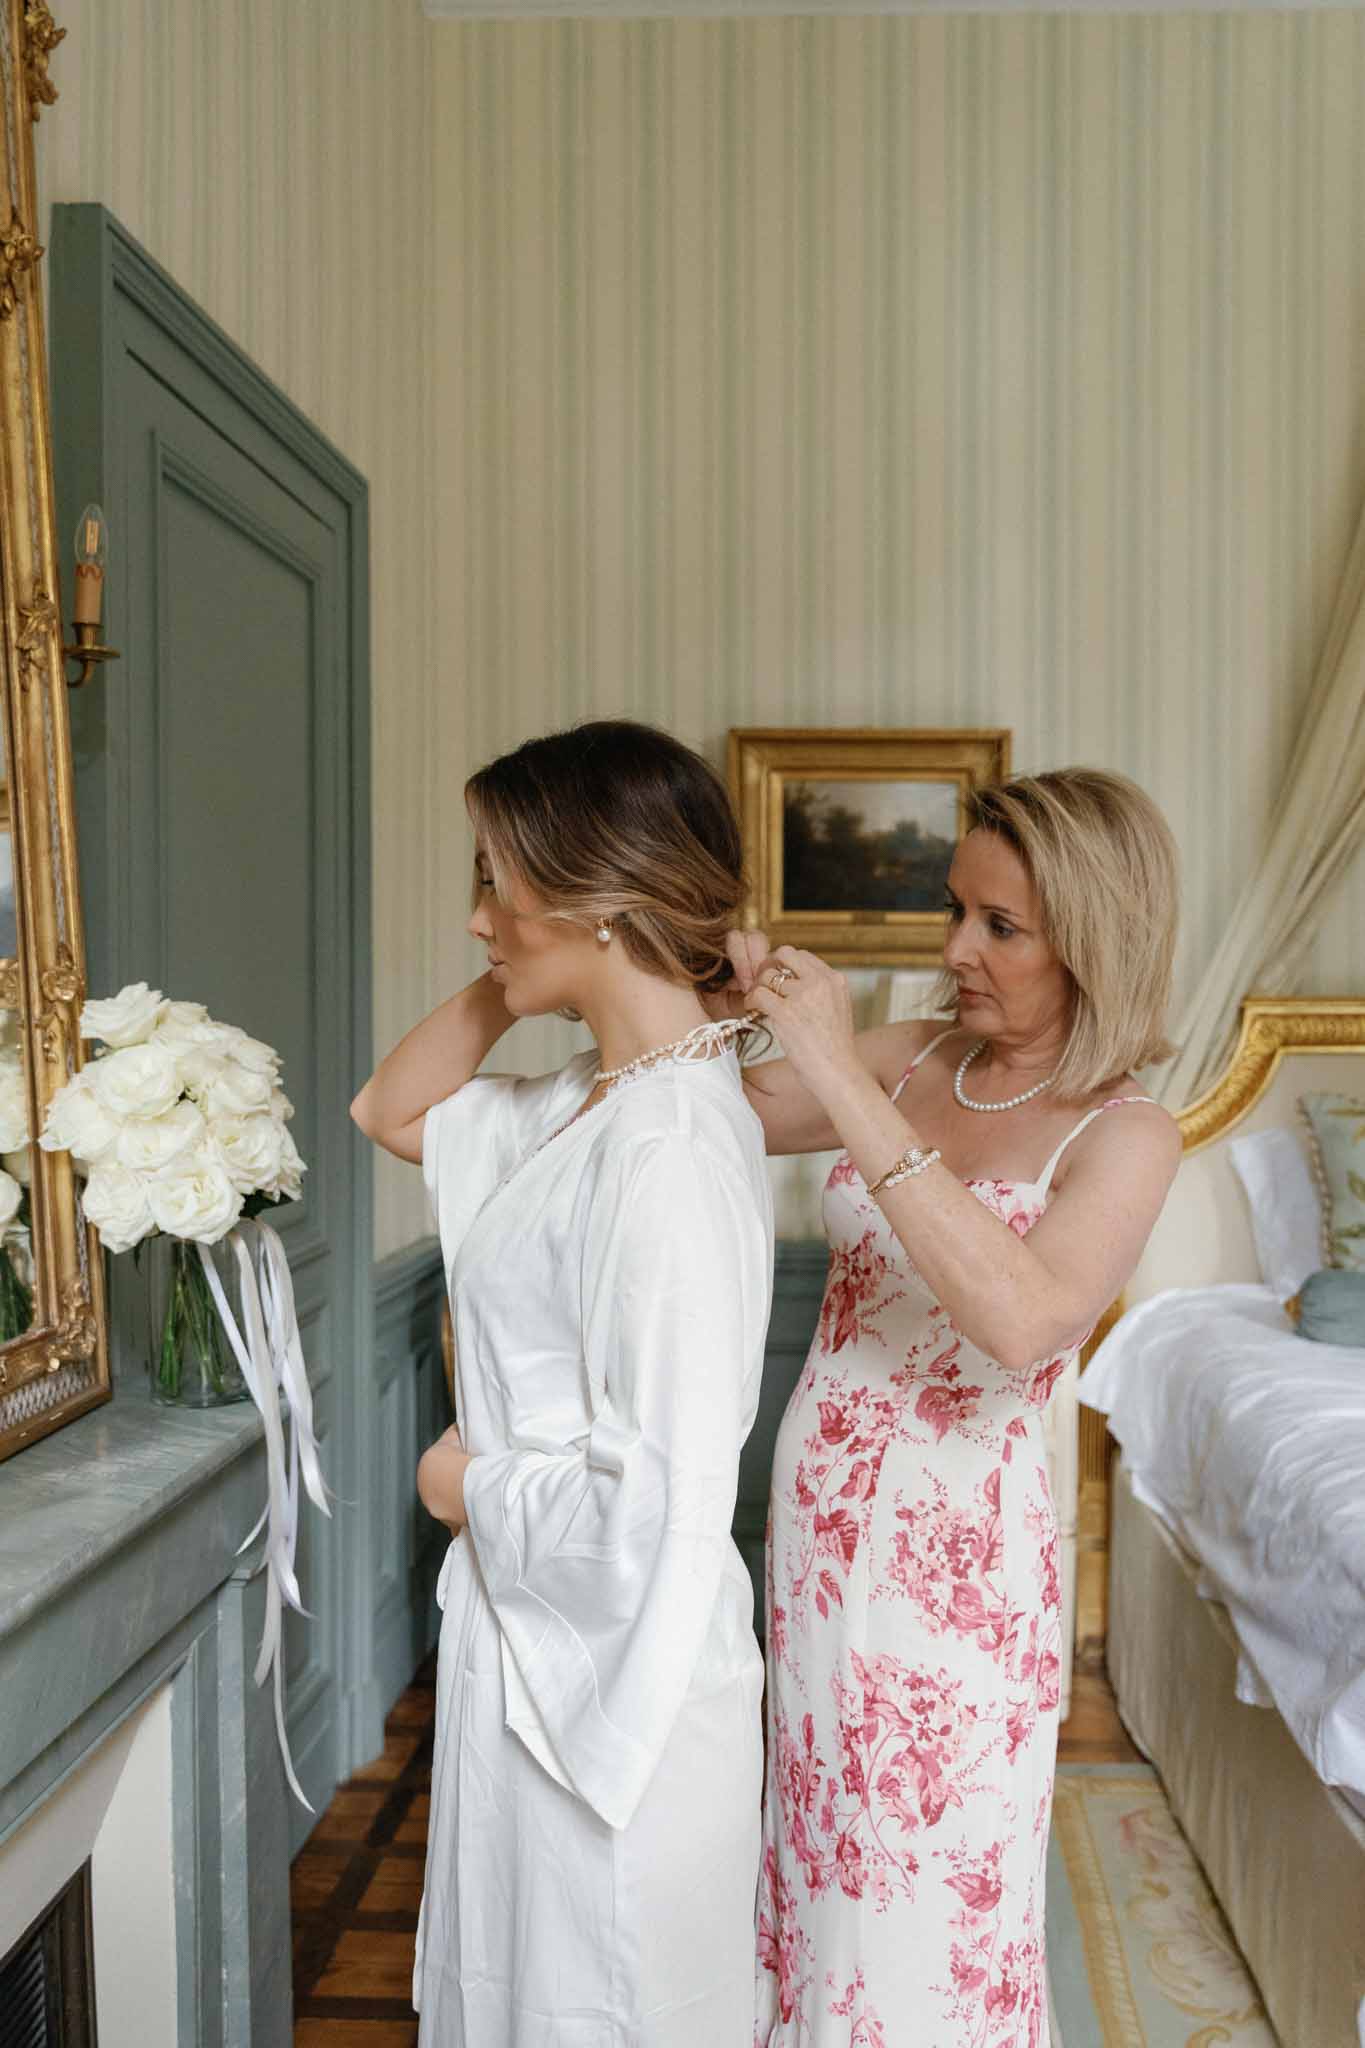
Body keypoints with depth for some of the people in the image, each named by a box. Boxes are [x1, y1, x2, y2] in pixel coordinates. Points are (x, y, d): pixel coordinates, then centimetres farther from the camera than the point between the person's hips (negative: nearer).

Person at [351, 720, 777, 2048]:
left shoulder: (669, 1149, -28)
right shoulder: (590, 1100, 1)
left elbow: (653, 1500, -30)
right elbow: (392, 1111, 15)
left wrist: (467, 1484, -13)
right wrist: (505, 981, 1)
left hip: (610, 1667, -8)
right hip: (532, 1637, 8)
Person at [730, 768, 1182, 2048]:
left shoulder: (1124, 1136, -15)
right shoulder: (917, 1062, 1)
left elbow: (1021, 1317, -34)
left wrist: (842, 1080, -34)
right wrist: (718, 1005, -15)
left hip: (957, 1551, -5)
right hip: (819, 1512, 5)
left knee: (925, 1898, 12)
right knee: (820, 1855, 22)